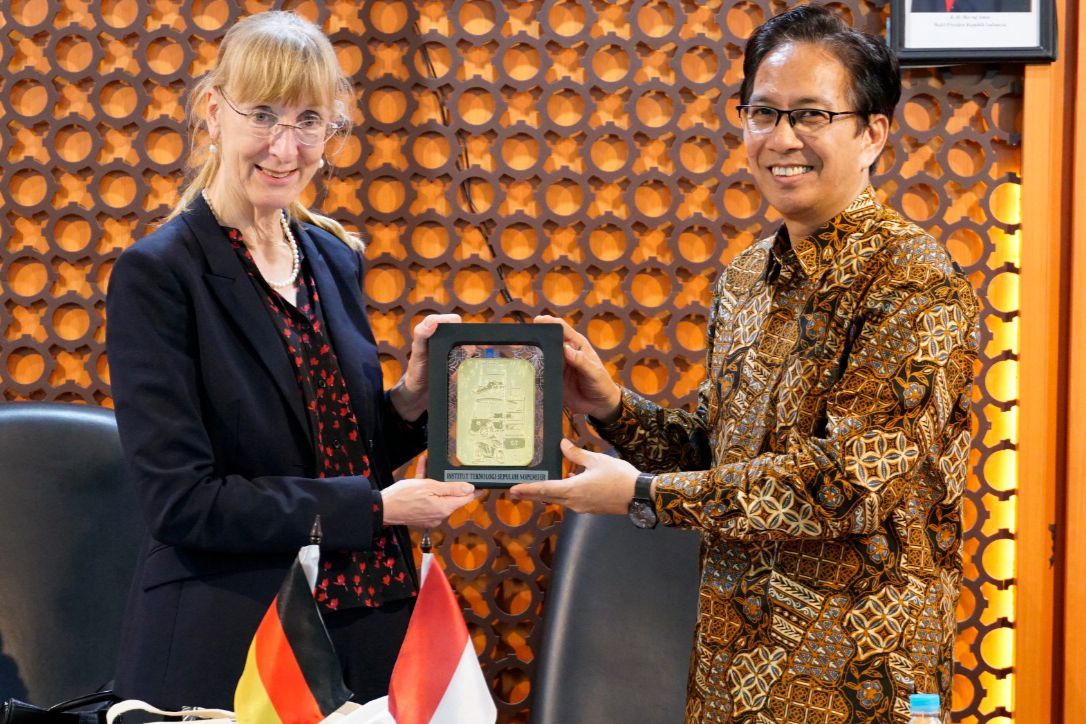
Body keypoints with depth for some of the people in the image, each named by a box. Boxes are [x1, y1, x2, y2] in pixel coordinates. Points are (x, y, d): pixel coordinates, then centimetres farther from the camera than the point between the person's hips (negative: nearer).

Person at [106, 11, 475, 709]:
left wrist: (410, 401, -5)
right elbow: (181, 500, -17)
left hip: (369, 630, 6)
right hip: (229, 651, -6)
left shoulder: (336, 259, 9)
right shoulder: (158, 274, -11)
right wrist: (375, 506, -16)